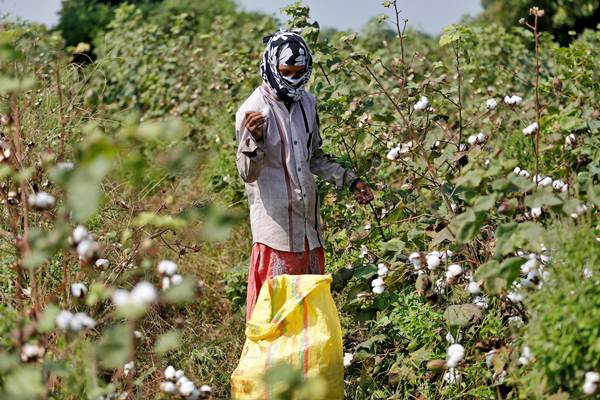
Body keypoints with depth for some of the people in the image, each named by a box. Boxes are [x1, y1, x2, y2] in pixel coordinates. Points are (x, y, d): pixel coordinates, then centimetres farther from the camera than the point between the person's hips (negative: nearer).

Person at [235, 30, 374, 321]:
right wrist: (254, 139, -33)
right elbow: (248, 174, -16)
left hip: (308, 217, 7)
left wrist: (349, 180, 13)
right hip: (275, 220, -7)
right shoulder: (254, 110, -14)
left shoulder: (307, 103, 7)